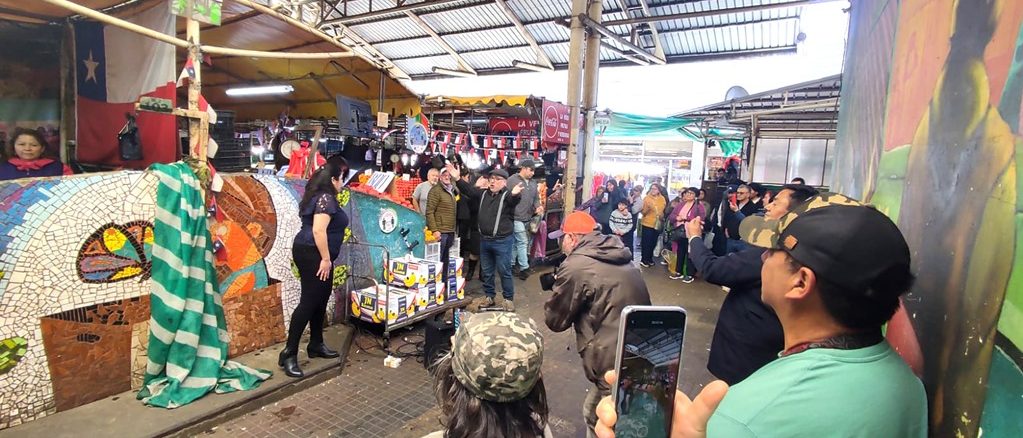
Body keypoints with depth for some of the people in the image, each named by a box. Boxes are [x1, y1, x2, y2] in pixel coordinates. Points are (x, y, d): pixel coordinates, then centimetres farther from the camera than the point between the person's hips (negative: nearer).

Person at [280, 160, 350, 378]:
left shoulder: (319, 195, 17)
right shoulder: (326, 198, -15)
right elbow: (318, 230, -25)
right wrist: (326, 259, -21)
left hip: (314, 254, 11)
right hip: (313, 255, -11)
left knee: (320, 301, 16)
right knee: (309, 302, -8)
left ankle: (316, 345, 26)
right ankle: (289, 353, -3)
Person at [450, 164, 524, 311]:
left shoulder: (507, 195, -9)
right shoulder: (483, 193, 10)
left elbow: (513, 200, -30)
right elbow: (469, 190, 8)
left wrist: (514, 193, -55)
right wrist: (457, 178, -7)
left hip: (502, 241, -6)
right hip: (485, 240, 6)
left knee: (504, 272, 3)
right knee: (486, 272, 16)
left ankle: (509, 299, 17)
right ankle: (489, 297, 31)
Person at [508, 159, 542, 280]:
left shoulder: (533, 182, 13)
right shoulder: (512, 180, -10)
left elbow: (536, 198, 17)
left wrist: (538, 206, -5)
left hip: (528, 218, 7)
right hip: (516, 218, -7)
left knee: (516, 242, 16)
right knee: (523, 242, -7)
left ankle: (511, 264, 28)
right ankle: (524, 268, 0)